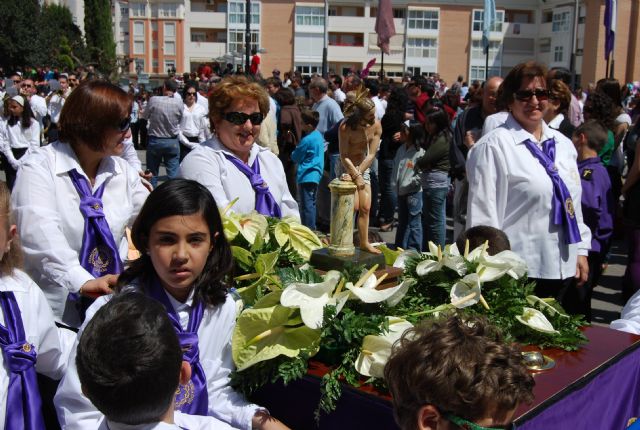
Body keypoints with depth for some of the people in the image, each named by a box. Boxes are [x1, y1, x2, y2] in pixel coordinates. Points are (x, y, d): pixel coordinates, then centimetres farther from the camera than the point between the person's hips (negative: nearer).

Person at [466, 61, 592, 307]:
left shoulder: (563, 144, 11)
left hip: (562, 267, 7)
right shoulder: (494, 146, -11)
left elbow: (573, 203, 16)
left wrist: (581, 251, 14)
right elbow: (483, 213, -13)